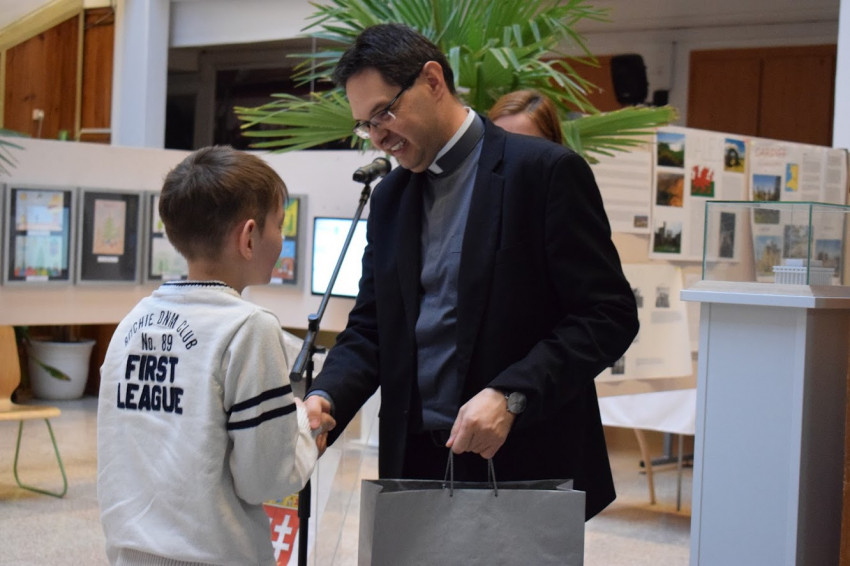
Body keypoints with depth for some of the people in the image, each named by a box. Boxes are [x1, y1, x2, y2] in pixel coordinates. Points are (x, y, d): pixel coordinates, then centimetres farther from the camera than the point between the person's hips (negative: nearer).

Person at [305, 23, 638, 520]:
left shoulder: (545, 170, -7)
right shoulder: (390, 197, 14)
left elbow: (609, 315, -10)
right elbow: (369, 330, 14)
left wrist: (510, 396, -21)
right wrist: (325, 399, -6)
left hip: (523, 466, -5)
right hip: (417, 465, 5)